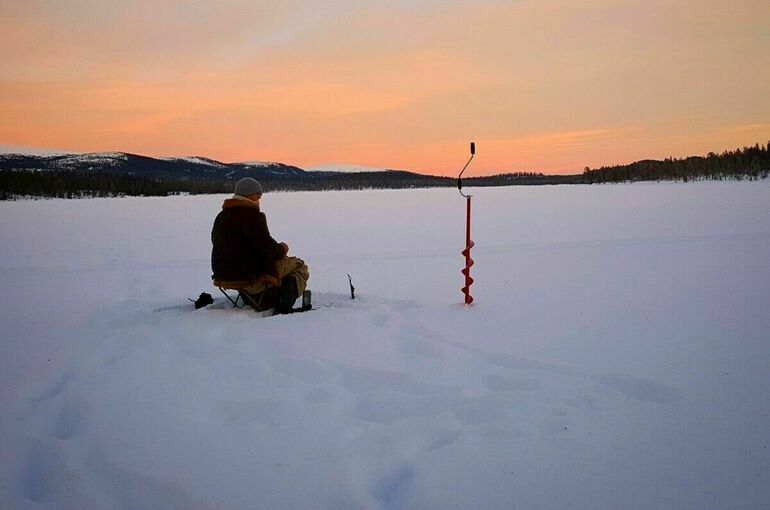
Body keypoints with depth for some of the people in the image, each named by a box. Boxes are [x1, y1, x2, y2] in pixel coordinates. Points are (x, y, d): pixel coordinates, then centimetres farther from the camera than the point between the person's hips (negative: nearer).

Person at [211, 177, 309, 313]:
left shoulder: (221, 216, 11)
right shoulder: (253, 216, -17)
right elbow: (268, 249, -23)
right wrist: (282, 249, 2)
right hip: (250, 276, -9)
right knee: (299, 266, 5)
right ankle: (284, 307, -7)